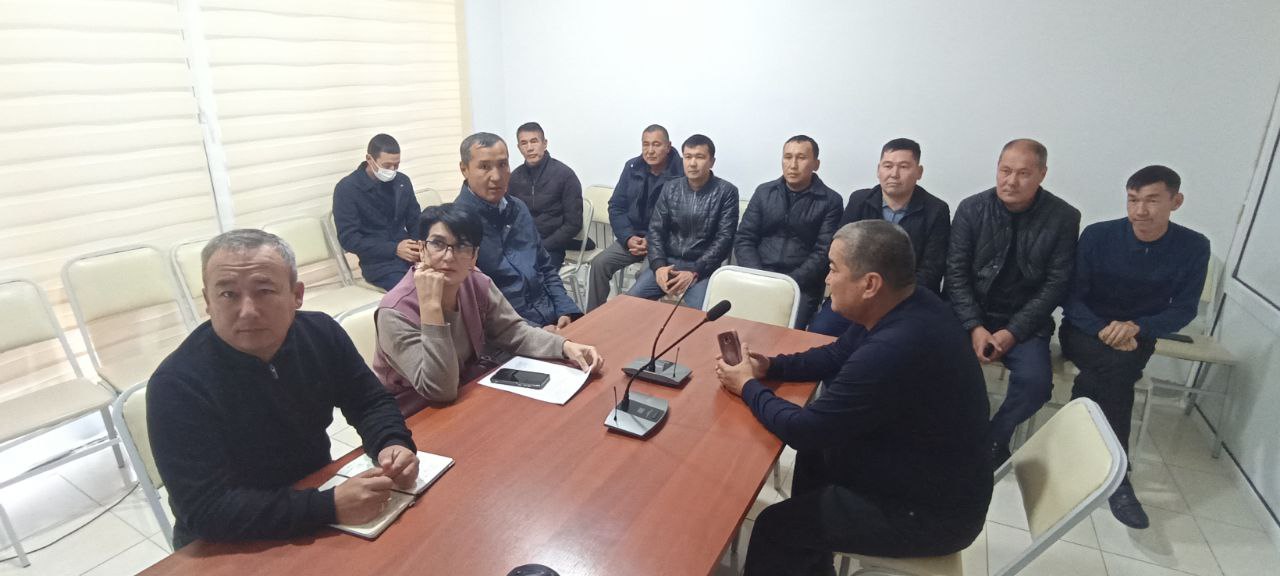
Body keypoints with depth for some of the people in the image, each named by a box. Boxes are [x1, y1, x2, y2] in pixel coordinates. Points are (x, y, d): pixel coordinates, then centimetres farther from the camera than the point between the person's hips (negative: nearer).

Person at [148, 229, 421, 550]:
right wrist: (330, 507, -33)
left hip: (319, 493, 6)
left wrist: (392, 444, -18)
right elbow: (206, 510, -24)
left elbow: (370, 402, 3)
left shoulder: (321, 333, -8)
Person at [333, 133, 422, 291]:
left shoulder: (402, 181, 8)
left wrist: (419, 246, -8)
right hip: (379, 262, -4)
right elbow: (349, 239, -9)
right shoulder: (347, 188, -5)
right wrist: (394, 249, -19)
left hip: (408, 254, 5)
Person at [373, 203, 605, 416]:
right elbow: (440, 389, -31)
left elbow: (513, 331, 0)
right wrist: (431, 305, -36)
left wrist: (567, 347, -17)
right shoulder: (396, 312, -25)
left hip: (470, 395, 6)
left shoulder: (476, 283, -8)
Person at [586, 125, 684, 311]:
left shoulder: (682, 172, -12)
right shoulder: (632, 168, 5)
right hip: (633, 236, 5)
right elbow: (616, 207, 8)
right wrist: (628, 238, -8)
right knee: (599, 263, -13)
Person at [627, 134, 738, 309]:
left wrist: (694, 272, -18)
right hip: (667, 262, 3)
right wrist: (659, 265, -11)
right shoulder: (670, 188, 7)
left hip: (702, 267, -3)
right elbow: (656, 230, 7)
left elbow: (724, 239, -9)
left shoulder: (726, 192, -4)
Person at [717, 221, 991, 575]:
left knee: (775, 528, -7)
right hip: (936, 478, 9)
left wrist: (748, 387, -10)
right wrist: (771, 366, -2)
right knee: (815, 454, 22)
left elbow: (804, 430, -25)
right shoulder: (908, 306, -5)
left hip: (932, 511, -9)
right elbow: (837, 355, 10)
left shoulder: (892, 352, -36)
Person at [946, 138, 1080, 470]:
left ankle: (993, 439, 4)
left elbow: (1056, 284, -4)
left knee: (1035, 380, -25)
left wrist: (1013, 332, -13)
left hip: (1025, 321, 0)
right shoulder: (972, 209, -3)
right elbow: (956, 272, -3)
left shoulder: (1063, 218, -4)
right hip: (971, 314, 0)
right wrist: (975, 327, -13)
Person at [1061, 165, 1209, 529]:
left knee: (1114, 371, -32)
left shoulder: (1193, 247, -6)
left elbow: (1183, 309, -4)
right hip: (1085, 331, -2)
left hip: (1137, 336, 2)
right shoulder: (1097, 236, -11)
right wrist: (1104, 331, -26)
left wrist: (1136, 327, -23)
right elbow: (1072, 298, -9)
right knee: (1116, 368, -32)